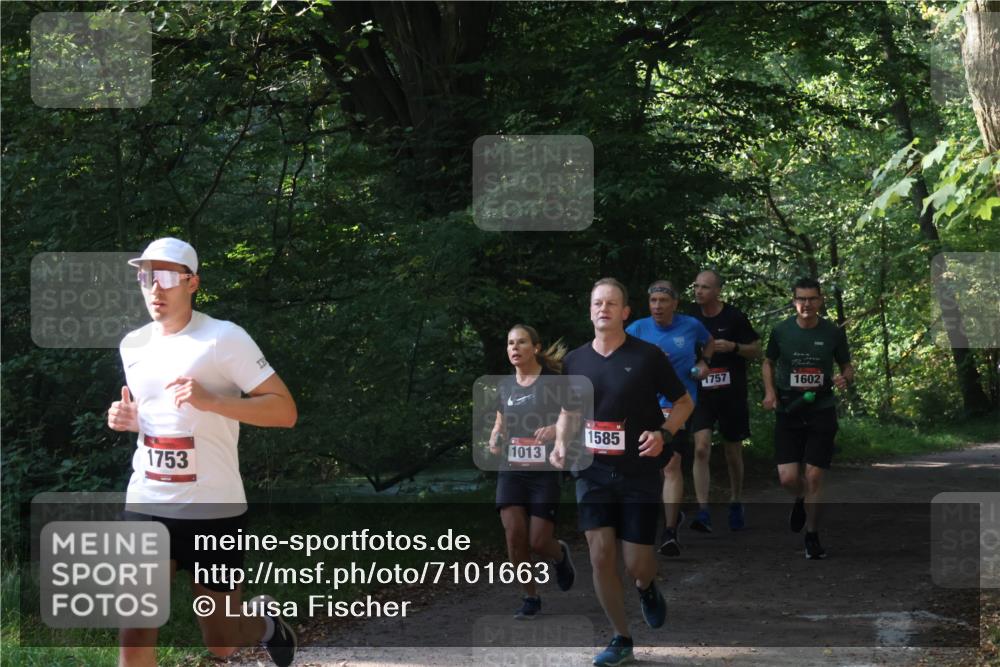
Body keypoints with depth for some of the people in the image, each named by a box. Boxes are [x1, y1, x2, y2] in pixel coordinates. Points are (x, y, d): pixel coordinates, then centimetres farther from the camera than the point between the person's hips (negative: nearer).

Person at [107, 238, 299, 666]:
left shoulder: (224, 338, -10)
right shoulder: (133, 345, 9)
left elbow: (285, 411, -14)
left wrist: (210, 400, -25)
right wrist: (127, 418, 3)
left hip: (213, 509, -4)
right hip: (147, 506, 4)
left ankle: (264, 621, 43)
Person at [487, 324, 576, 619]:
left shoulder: (553, 382, -6)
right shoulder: (505, 386, 8)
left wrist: (556, 428, -27)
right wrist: (495, 438, -2)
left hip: (545, 472, -3)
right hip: (511, 471, 3)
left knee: (539, 541, -7)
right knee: (514, 534, -14)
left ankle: (560, 555, 31)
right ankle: (530, 598, 4)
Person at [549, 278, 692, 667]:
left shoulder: (647, 356, -6)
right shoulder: (576, 361, 4)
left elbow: (684, 402, 3)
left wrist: (663, 433, -15)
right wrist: (561, 443, -1)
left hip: (639, 474, -2)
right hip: (593, 473, 3)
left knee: (636, 565, -4)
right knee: (601, 556, -7)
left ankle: (647, 588, 35)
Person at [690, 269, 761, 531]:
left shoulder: (734, 317, -5)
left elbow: (757, 350, -1)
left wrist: (733, 346, -18)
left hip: (732, 394, -1)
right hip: (702, 393, 1)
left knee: (733, 455, 10)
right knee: (701, 448, -15)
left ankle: (736, 504, 31)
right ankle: (703, 512, -18)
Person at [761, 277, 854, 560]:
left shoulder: (833, 333, -1)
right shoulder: (781, 332, -1)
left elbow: (847, 367, 11)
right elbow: (769, 363, 16)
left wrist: (844, 379, -13)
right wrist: (770, 392, -1)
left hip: (821, 411, -1)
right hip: (788, 412, 1)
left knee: (814, 477, -4)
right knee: (788, 478, -7)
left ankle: (812, 537, 10)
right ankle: (802, 499, 30)